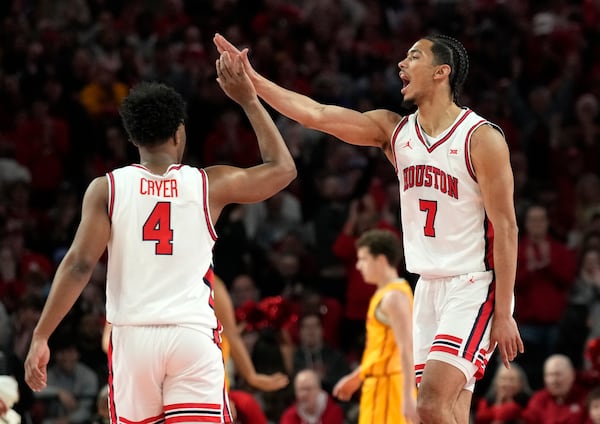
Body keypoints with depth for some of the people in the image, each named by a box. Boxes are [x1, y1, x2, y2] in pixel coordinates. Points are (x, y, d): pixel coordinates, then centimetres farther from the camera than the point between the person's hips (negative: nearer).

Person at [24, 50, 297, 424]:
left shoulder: (106, 189, 1)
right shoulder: (210, 184, 3)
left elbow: (79, 265, -7)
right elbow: (283, 169, 16)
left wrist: (41, 337, -5)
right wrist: (248, 101, 17)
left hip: (133, 336, 1)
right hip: (193, 336, -1)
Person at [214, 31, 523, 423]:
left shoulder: (481, 139, -12)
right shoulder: (394, 130, 7)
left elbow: (506, 228, -12)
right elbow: (316, 114, 1)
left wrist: (504, 314, -15)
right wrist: (251, 79, -8)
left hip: (474, 288, -7)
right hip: (429, 287, 7)